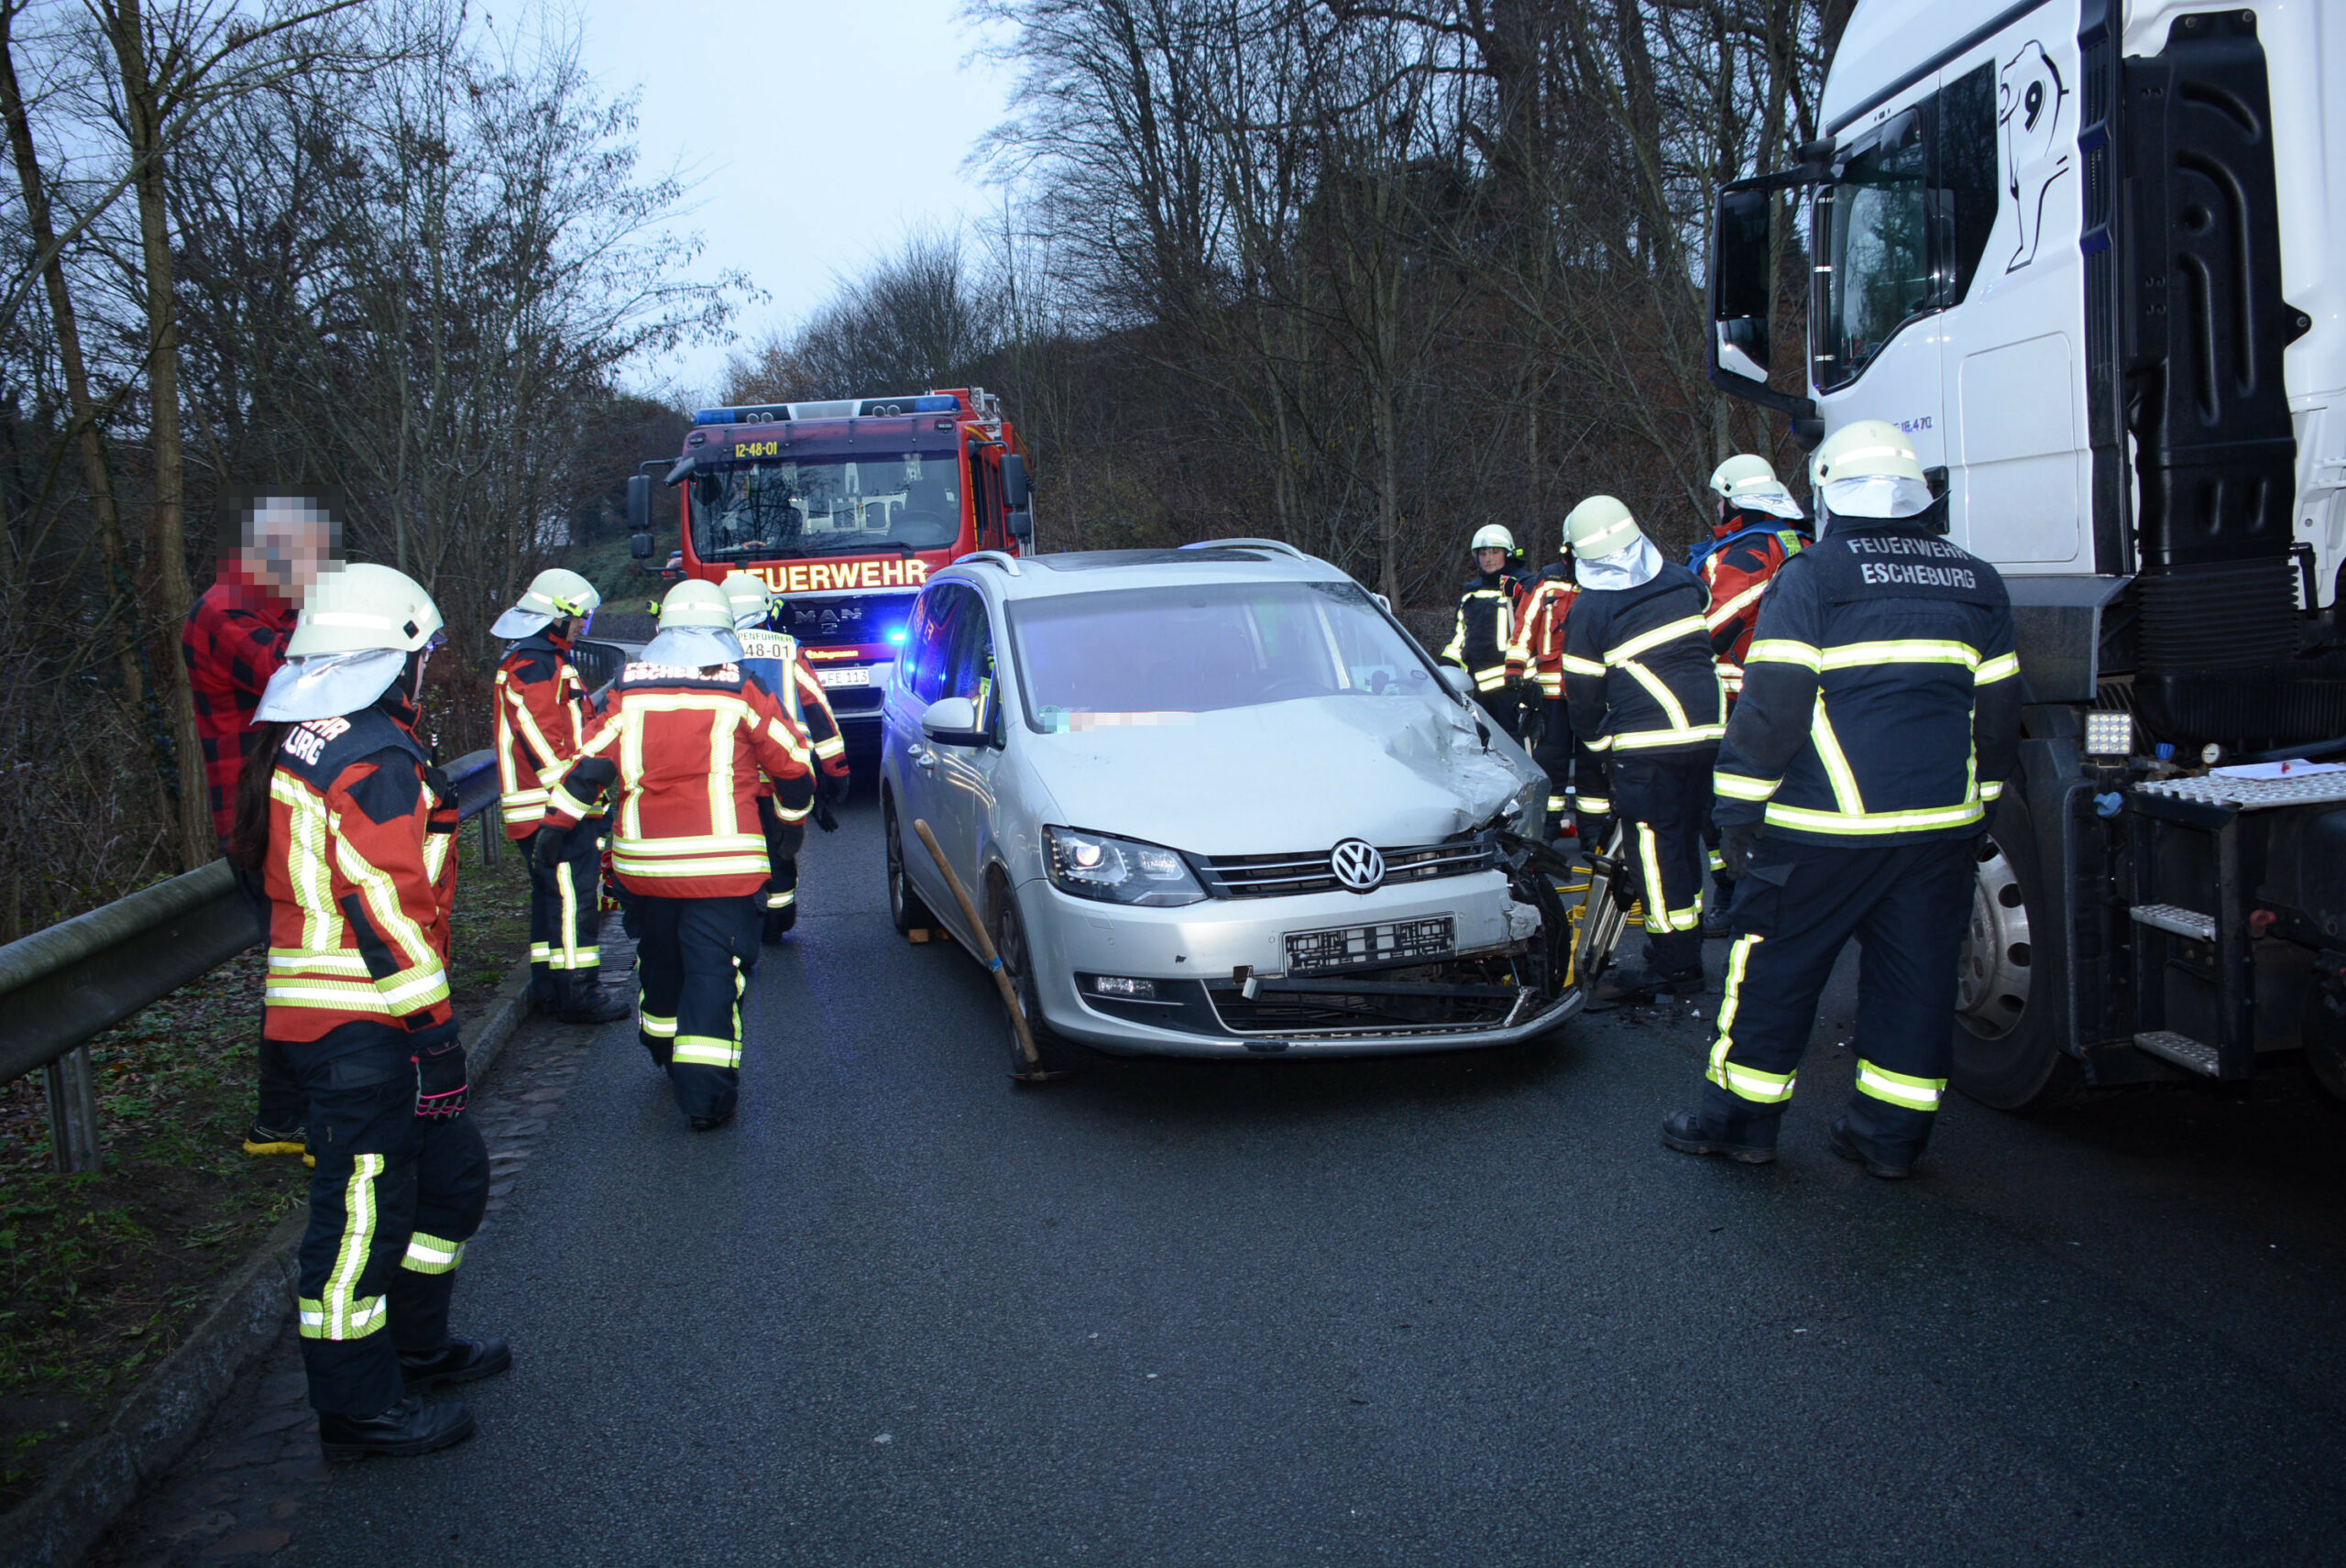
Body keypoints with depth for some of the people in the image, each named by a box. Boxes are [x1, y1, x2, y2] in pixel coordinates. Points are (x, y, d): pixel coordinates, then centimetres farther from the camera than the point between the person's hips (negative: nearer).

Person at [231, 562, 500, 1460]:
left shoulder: (297, 747, 16)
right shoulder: (379, 761, -17)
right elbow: (387, 908, -22)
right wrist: (434, 1031, -18)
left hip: (317, 1011, 10)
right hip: (362, 1026, -10)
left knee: (450, 1172, 20)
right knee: (363, 1209, -2)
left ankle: (414, 1343, 33)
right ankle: (359, 1409, 8)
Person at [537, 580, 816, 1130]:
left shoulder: (628, 692, 4)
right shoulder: (742, 693, -3)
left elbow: (589, 761, 1)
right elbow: (793, 760, 3)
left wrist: (556, 820, 10)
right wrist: (794, 814, 21)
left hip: (643, 861, 3)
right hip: (723, 866, -3)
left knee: (659, 963, 21)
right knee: (715, 971, -2)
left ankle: (668, 1059, 38)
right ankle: (705, 1091, -9)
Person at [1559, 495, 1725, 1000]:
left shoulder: (1590, 608, -7)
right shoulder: (1681, 583, 8)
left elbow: (1583, 690, -1)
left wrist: (1594, 739, 16)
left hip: (1646, 744, -6)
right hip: (1708, 730, 6)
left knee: (1654, 848, 0)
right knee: (1684, 839, 16)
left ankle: (1674, 963, 2)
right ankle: (1686, 946, 25)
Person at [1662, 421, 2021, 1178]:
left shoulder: (1811, 578, -7)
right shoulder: (1978, 585, 10)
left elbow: (1771, 705, -11)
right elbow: (1997, 715, 15)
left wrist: (1739, 808, -5)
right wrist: (1974, 811, 24)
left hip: (1826, 824, -5)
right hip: (1941, 824, 5)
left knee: (1775, 969, 6)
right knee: (1915, 974, 11)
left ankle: (1738, 1119, 14)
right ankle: (1891, 1134, 17)